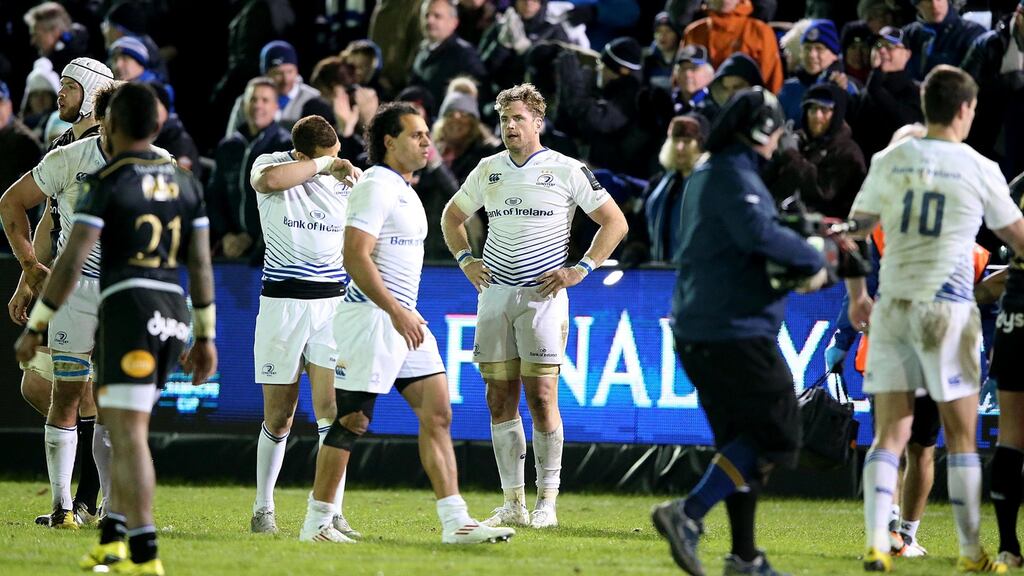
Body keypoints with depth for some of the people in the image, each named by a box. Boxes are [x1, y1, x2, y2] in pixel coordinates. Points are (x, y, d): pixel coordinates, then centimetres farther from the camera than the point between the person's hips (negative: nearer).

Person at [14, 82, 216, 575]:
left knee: (129, 433, -8)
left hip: (128, 307, -7)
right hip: (174, 311, 7)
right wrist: (205, 336, 20)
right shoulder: (183, 182, 12)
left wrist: (35, 327, -4)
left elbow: (71, 263, -10)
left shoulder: (107, 182, -6)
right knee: (121, 424, 18)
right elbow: (200, 264, 14)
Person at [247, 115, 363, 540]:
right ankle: (263, 508, 16)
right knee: (278, 416, 2)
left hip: (332, 302, 2)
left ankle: (332, 513, -11)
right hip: (281, 301, -2)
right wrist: (325, 165, -23)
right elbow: (269, 179, -28)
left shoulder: (347, 180, 6)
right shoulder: (272, 165, -2)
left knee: (331, 409, -11)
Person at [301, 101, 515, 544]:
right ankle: (317, 521, 6)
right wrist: (397, 313, -25)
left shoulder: (403, 190, 18)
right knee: (351, 423, -4)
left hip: (404, 320, 9)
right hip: (371, 319, -9)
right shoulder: (376, 186, -12)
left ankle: (455, 523, -1)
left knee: (438, 415, 2)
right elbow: (355, 257, -21)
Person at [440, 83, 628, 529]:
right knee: (500, 399, 2)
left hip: (542, 295, -5)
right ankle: (513, 503, 6)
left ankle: (547, 502, -5)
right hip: (494, 293, 5)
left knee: (541, 396, -9)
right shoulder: (487, 170, 11)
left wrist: (581, 269, -6)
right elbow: (452, 215, 28)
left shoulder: (566, 170, -2)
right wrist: (465, 259, 13)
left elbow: (615, 222, 1)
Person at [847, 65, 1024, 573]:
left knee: (889, 433, 4)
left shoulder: (889, 162, 5)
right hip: (947, 307, -3)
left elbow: (853, 234, 9)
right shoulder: (979, 170, -3)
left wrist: (857, 297, 22)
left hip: (892, 307, 3)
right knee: (961, 436, 7)